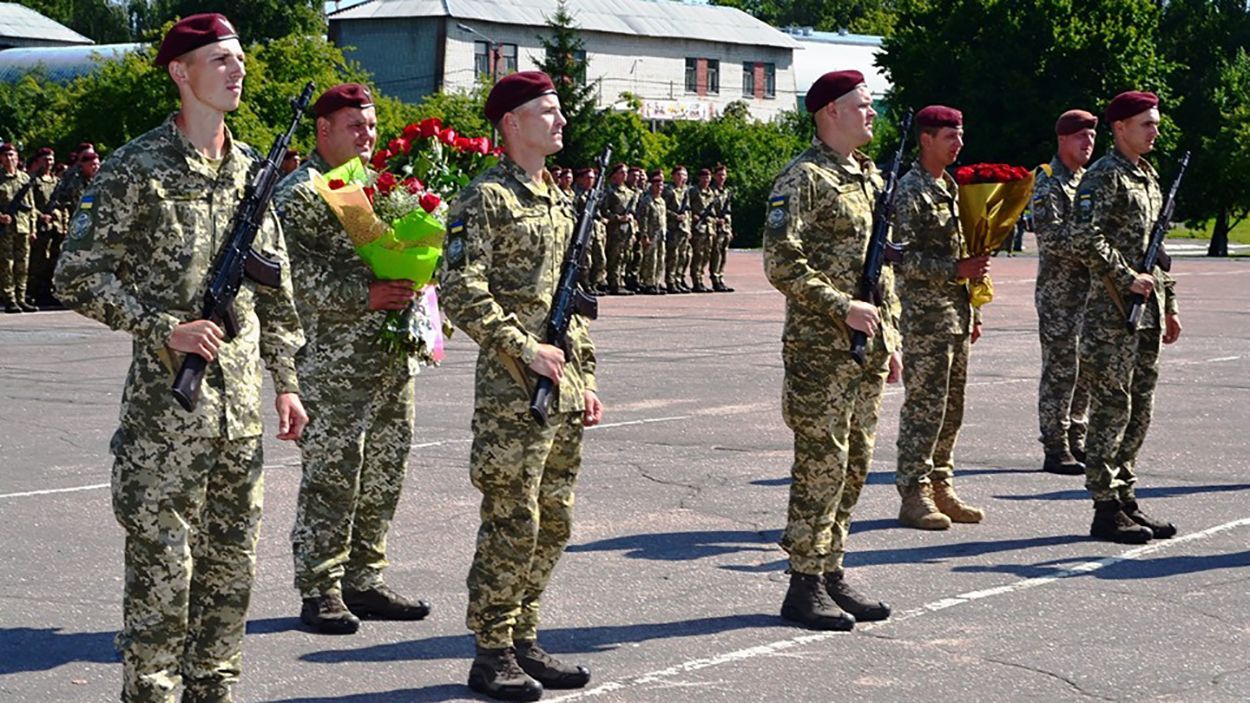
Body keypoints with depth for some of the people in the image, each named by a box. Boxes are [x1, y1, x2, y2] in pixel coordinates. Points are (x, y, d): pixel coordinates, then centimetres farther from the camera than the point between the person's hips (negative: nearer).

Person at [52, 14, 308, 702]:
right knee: (162, 561, -3)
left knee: (231, 561, 12)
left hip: (241, 402, 6)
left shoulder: (250, 168, 12)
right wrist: (164, 329, -16)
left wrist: (285, 380, 14)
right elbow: (78, 276, -9)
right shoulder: (135, 168, -7)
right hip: (166, 398, -6)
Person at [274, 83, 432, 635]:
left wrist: (410, 288, 5)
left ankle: (364, 581, 20)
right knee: (330, 476, -4)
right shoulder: (299, 194, -6)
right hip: (334, 364, -8)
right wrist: (362, 295, -24)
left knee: (383, 473, 11)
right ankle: (320, 591, 4)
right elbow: (297, 273, -16)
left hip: (392, 358, 8)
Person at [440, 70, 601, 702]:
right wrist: (525, 351, -19)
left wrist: (585, 380, 18)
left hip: (563, 392, 8)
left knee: (553, 523, 11)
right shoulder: (484, 199, -9)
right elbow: (462, 294, -16)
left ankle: (524, 643, 21)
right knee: (512, 525, -5)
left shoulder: (559, 201, 17)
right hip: (510, 393, -8)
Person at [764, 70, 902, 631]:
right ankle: (805, 587, 1)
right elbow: (783, 264, -17)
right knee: (821, 463, -6)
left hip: (868, 348, 8)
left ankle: (831, 573, 19)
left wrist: (891, 337, 18)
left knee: (854, 463, 11)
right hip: (820, 347, -8)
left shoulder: (870, 177, 17)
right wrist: (843, 308, -21)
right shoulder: (803, 179, -10)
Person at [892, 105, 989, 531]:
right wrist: (955, 270, -22)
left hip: (956, 312, 9)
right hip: (924, 315, -9)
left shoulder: (951, 187, 17)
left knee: (951, 407, 10)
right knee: (924, 406, -7)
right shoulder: (910, 191, -10)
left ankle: (941, 488, 17)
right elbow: (903, 258, -17)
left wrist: (972, 311, 20)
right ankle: (914, 494, -2)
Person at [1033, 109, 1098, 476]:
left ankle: (1076, 443, 19)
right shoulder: (1048, 182, -8)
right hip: (1058, 291, -8)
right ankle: (1055, 450, -2)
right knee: (1060, 370, -6)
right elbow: (1051, 236, -19)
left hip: (1089, 289, 8)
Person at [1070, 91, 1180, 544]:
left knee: (1139, 410, 11)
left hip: (1147, 314, 9)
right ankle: (1106, 510, -2)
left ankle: (1127, 500, 18)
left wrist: (1169, 305, 21)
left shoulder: (1148, 176, 18)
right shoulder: (1103, 178, -10)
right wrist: (1128, 279, -20)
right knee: (1112, 409, -5)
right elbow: (1085, 240, -21)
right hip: (1112, 314, -9)